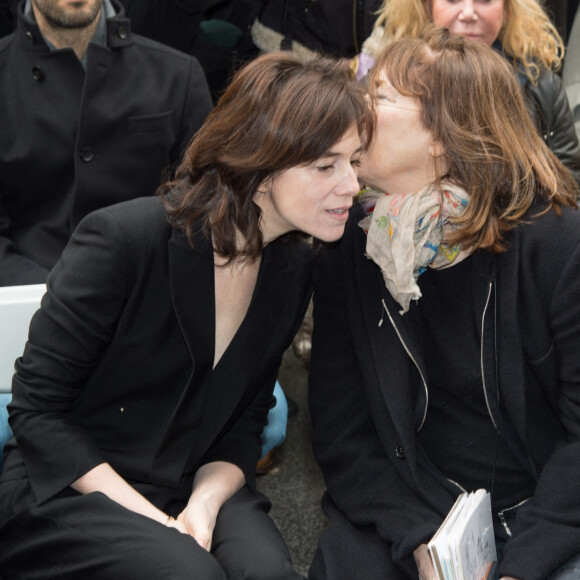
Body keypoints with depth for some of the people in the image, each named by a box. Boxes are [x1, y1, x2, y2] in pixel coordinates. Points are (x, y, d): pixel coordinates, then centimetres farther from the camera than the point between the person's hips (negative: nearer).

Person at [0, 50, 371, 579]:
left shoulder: (292, 273, 1)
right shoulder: (124, 239, -19)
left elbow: (244, 422, 6)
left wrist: (206, 502, -16)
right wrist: (150, 520, -21)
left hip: (194, 488, 4)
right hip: (65, 490, -4)